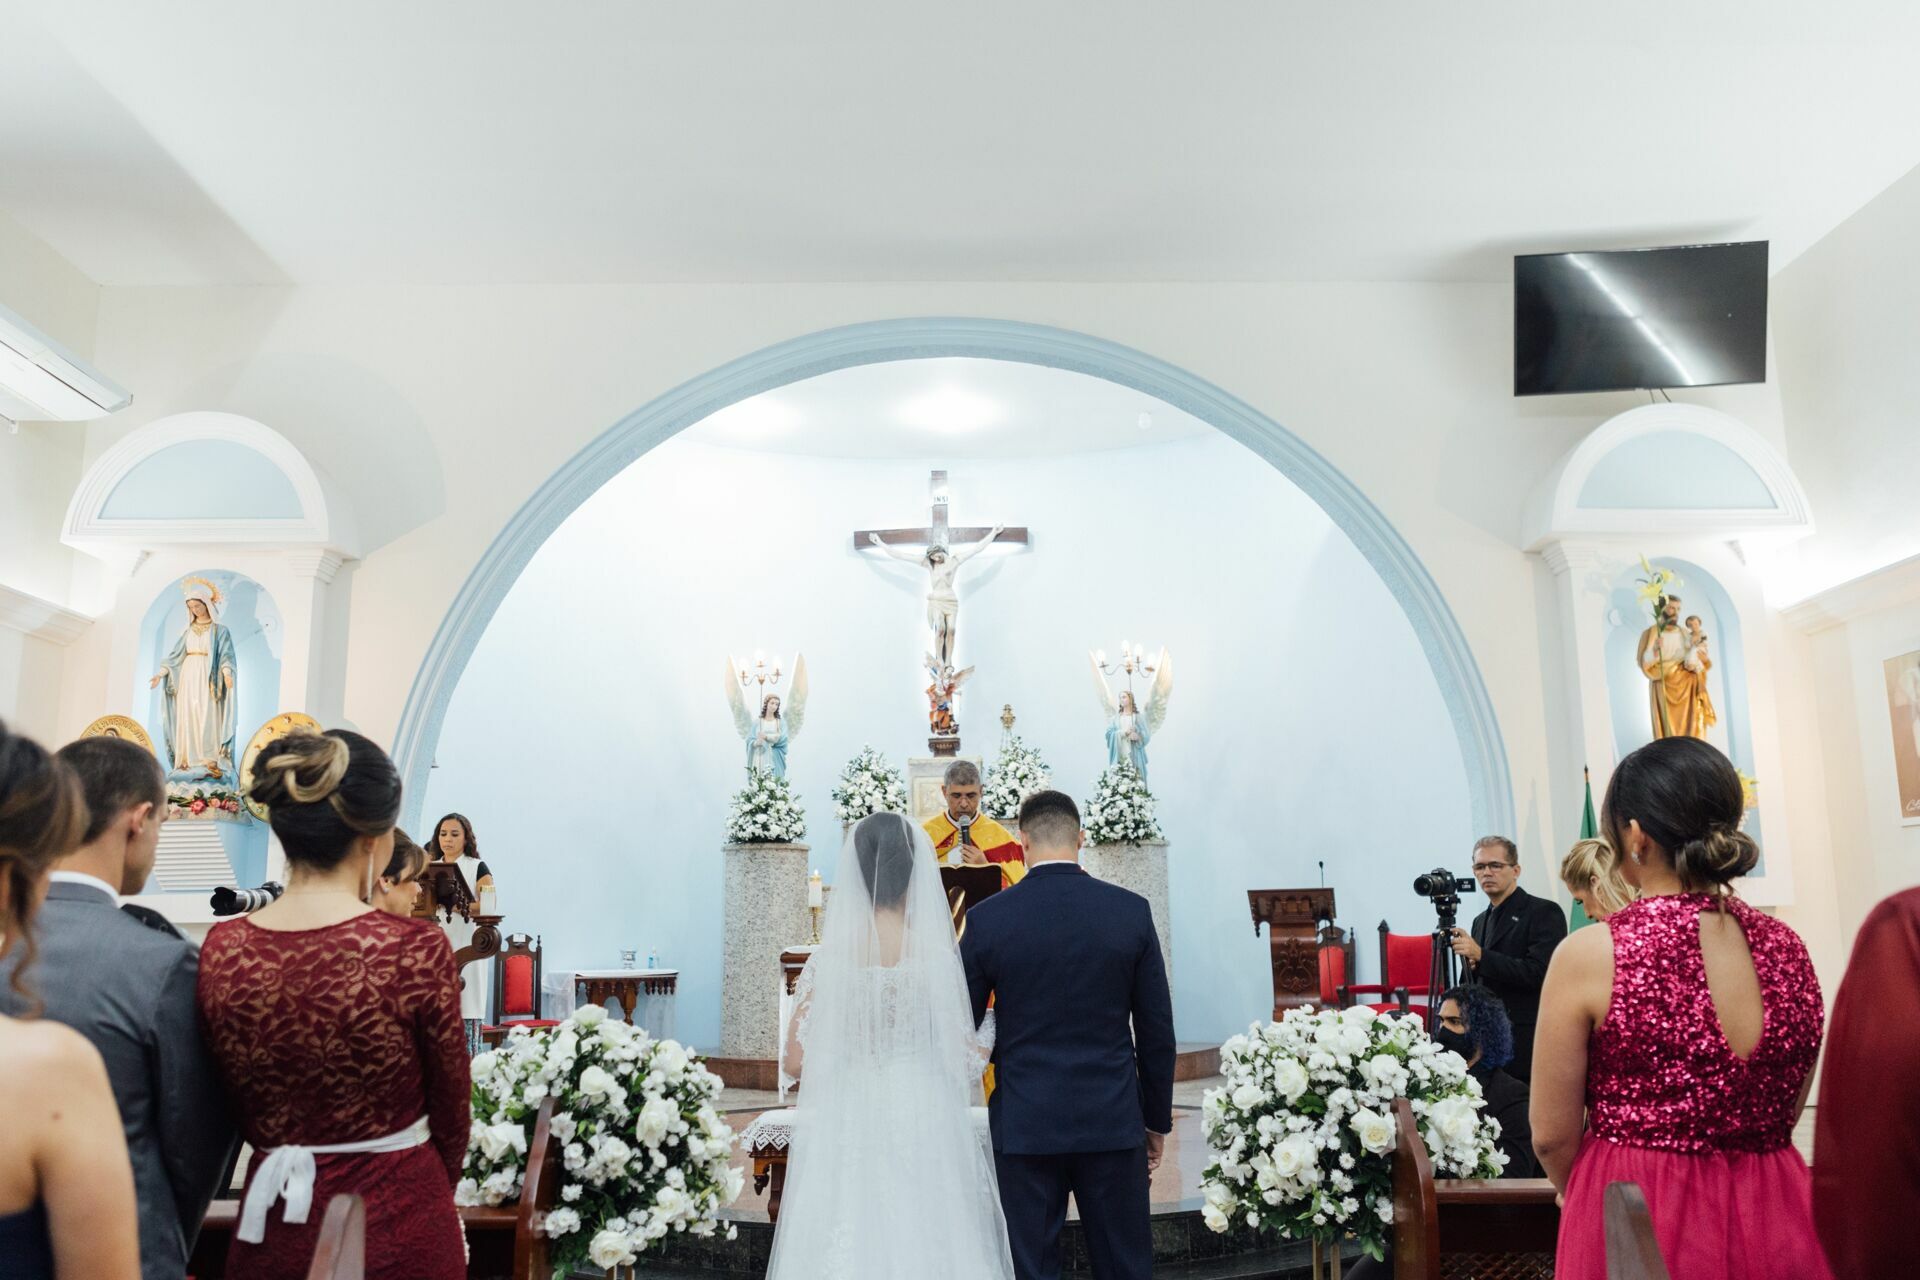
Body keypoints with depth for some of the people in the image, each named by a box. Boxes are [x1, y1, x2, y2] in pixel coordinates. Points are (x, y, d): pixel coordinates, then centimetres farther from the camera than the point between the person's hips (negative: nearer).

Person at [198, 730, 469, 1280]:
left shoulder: (222, 949, -8)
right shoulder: (416, 948, -19)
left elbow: (239, 1110, 4)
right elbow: (451, 1111, -5)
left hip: (271, 1231, 3)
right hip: (398, 1224, -3)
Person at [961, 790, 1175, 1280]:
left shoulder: (987, 918, -6)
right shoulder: (1132, 910, -4)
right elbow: (1157, 1031, 0)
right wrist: (1157, 1121, 11)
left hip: (1024, 1126, -1)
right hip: (1112, 1123, 1)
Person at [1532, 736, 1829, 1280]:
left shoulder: (1590, 955, -17)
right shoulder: (1787, 948, -3)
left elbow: (1552, 1137, -9)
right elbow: (1785, 1116, 10)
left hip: (1640, 1227, -4)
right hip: (1777, 1224, 4)